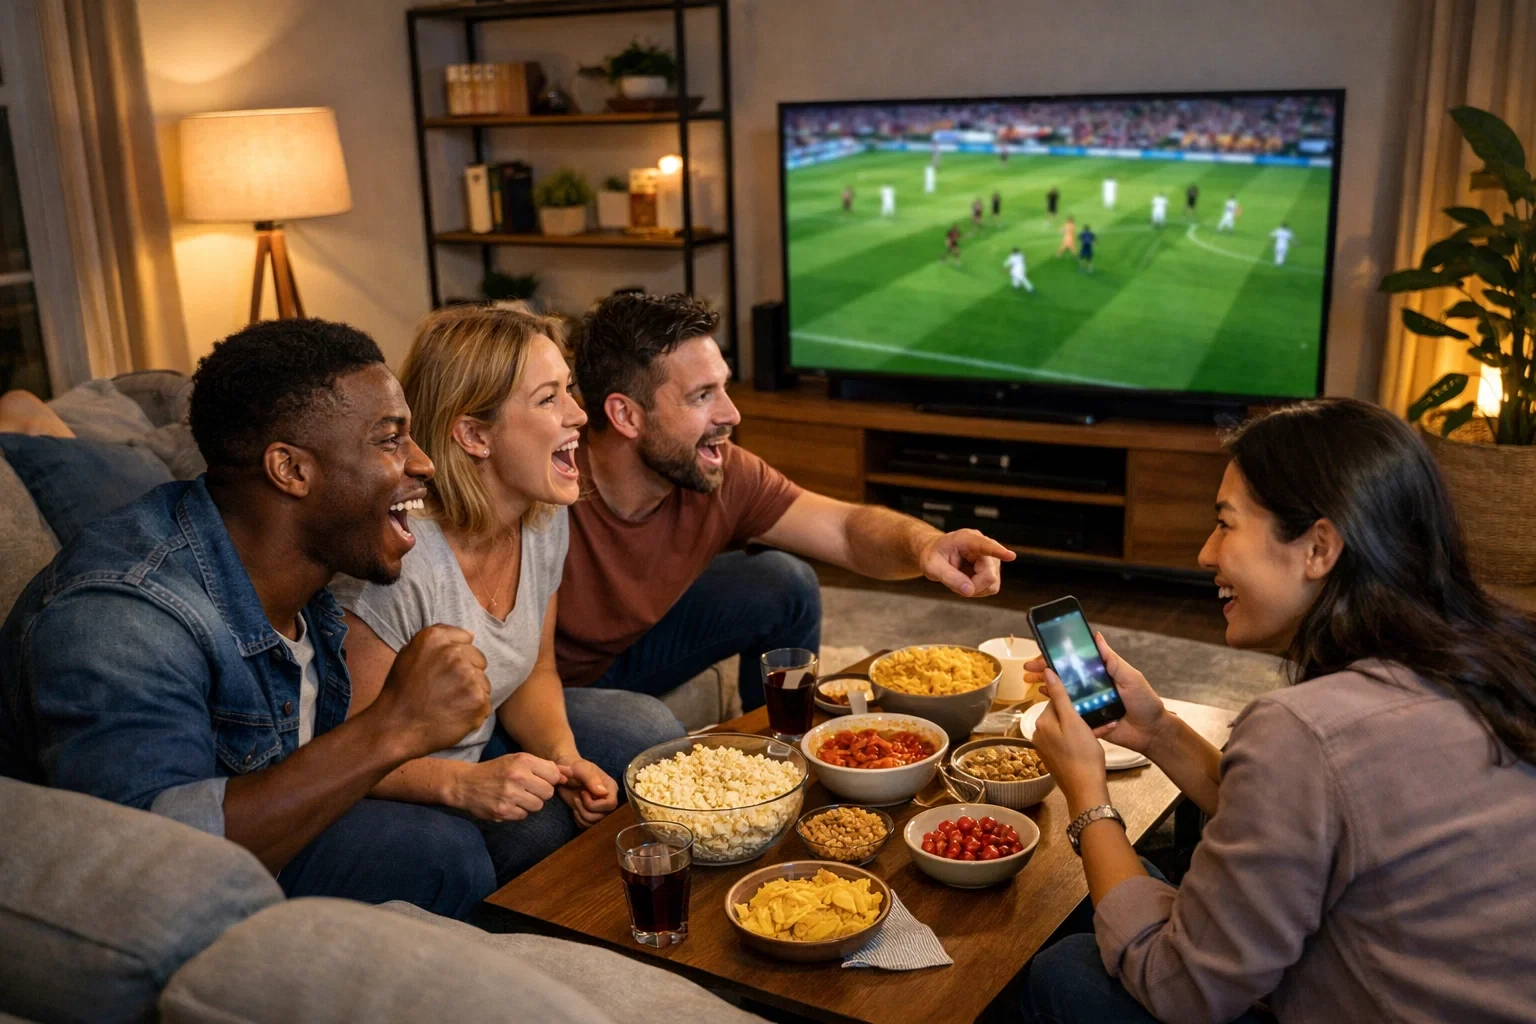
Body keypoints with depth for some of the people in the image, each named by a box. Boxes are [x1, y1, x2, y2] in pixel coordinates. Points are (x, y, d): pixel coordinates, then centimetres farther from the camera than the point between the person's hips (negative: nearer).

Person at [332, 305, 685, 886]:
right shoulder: (398, 559, -32)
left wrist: (563, 756, -13)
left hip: (483, 741, 8)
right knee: (546, 825, -28)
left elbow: (533, 674, 6)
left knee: (650, 732, -2)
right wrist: (463, 784, -37)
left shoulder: (545, 519, -7)